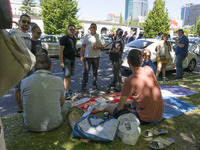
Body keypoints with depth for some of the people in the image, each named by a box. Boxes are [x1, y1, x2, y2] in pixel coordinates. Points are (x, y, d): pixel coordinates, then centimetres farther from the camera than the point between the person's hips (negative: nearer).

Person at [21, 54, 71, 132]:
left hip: (30, 126, 2)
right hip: (53, 124, -1)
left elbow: (25, 103, 7)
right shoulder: (58, 80, -12)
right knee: (67, 104, 26)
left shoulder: (24, 81, -9)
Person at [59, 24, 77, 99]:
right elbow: (61, 50, -14)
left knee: (69, 76, 12)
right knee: (66, 76, -9)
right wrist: (61, 62, -20)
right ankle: (67, 93, -6)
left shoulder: (74, 39, 15)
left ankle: (68, 89, 22)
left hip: (72, 59, 7)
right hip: (66, 59, -7)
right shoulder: (64, 38, -8)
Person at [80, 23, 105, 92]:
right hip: (87, 57, -1)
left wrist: (98, 47, -16)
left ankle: (95, 84, 25)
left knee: (95, 71, 10)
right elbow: (83, 47, 5)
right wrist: (81, 56, -3)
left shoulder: (99, 37, 5)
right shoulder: (86, 36, 5)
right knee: (86, 72, -1)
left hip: (96, 57, 1)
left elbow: (103, 46, 4)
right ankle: (83, 86, 8)